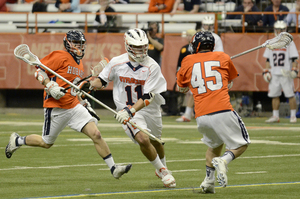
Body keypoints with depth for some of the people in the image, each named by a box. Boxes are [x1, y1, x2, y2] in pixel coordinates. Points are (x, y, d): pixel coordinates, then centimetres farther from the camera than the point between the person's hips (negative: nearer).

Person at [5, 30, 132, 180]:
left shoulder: (79, 63, 16)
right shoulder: (61, 57, -11)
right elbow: (40, 72, -12)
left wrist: (83, 102, 21)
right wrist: (51, 86, -26)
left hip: (74, 107, 7)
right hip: (56, 109, -7)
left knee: (96, 134, -9)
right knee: (46, 143, 8)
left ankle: (113, 168, -8)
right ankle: (17, 141, 34)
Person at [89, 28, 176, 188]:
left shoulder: (152, 67, -19)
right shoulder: (117, 63, -12)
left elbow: (147, 98, -24)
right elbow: (102, 80, 5)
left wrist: (130, 110, -35)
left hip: (150, 110, 1)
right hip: (128, 110, -1)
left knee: (155, 142, 21)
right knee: (143, 139, -23)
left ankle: (162, 168, 53)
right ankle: (162, 171, 0)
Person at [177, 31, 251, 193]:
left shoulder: (188, 61, 12)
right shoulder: (223, 58, 11)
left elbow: (181, 88, 27)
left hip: (201, 117, 3)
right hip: (223, 112, -3)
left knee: (215, 143, 28)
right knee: (241, 145, 9)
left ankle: (209, 180, 15)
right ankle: (223, 160, -20)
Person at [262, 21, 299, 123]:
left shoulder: (289, 43, 2)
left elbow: (295, 59, -2)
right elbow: (268, 59, 17)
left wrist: (294, 70, -13)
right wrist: (266, 72, 8)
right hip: (274, 74, 4)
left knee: (290, 95, -6)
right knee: (274, 95, 4)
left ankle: (293, 116, 0)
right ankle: (275, 116, 12)